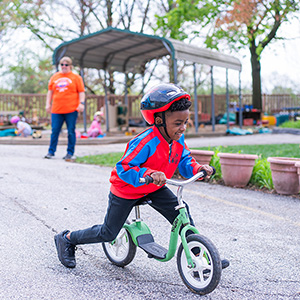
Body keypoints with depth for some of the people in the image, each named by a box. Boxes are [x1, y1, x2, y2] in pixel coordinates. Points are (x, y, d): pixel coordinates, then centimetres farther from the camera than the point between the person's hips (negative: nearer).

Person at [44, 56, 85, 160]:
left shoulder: (76, 77, 6)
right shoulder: (54, 77, 15)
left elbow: (81, 92, 3)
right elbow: (50, 91, 18)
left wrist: (81, 103, -9)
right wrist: (48, 104, 11)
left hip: (71, 109, -3)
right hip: (56, 109, 3)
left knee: (71, 132, 1)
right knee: (54, 131, 2)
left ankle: (70, 153, 9)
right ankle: (51, 152, 9)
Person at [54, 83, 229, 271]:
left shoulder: (178, 140, -11)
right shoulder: (146, 143, -35)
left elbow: (184, 162, -2)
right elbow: (123, 169, -36)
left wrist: (197, 168, -24)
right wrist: (149, 174, -51)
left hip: (154, 189, 6)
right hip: (126, 190, -6)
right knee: (108, 233, 4)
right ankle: (67, 239, 25)